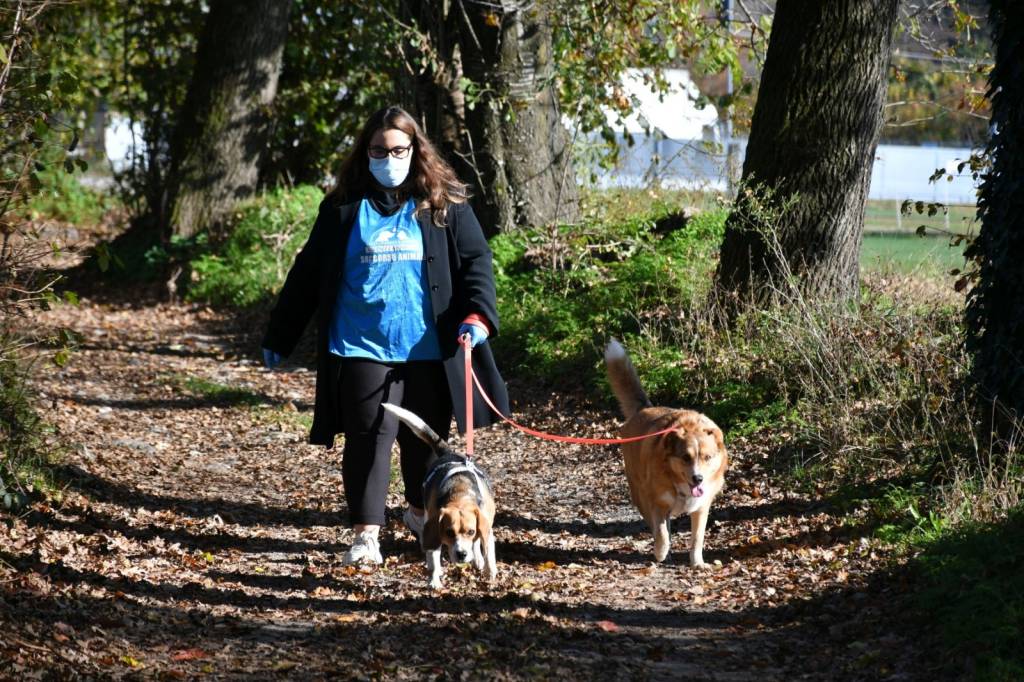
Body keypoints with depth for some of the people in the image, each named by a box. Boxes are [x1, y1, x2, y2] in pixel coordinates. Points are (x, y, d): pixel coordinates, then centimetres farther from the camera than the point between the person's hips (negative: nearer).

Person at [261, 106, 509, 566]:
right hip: (362, 349, -1)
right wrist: (279, 338, 11)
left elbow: (476, 261, 1)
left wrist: (477, 314, -17)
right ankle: (366, 533, -5)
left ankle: (422, 512, 37)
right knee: (369, 437, -9)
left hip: (429, 349, 1)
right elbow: (307, 275, 10)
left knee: (427, 437, 13)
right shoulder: (343, 209, 6)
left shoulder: (446, 206, 5)